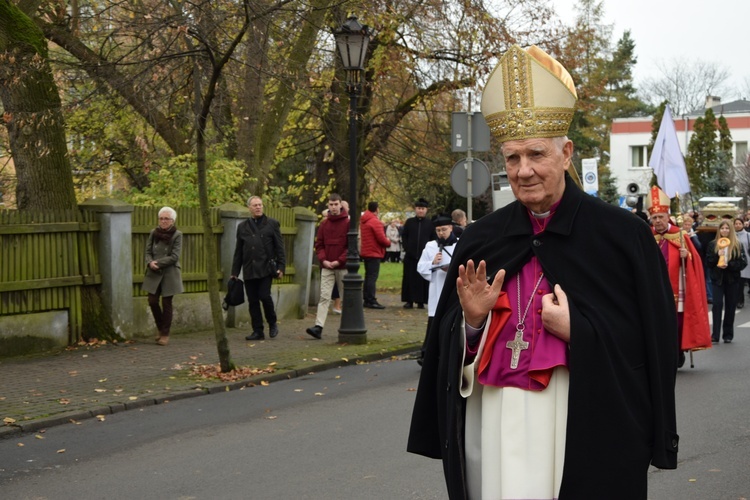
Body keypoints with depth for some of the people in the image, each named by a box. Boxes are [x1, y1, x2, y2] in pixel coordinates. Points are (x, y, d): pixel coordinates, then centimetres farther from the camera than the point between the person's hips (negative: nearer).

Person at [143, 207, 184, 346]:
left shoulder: (177, 235, -6)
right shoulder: (153, 233, 5)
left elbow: (174, 256, -12)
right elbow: (148, 252, 5)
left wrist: (158, 263, -17)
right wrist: (150, 263, -16)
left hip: (169, 274, -3)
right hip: (154, 273, 3)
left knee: (167, 303, 2)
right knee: (152, 301, 0)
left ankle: (165, 334, 12)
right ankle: (160, 329, 22)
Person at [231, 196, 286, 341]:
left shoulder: (272, 224, 5)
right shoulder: (242, 227, 13)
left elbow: (279, 247, 2)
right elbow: (238, 251, 15)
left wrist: (281, 267, -6)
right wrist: (235, 272, 12)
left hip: (266, 268, -3)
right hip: (249, 269, 3)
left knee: (264, 296, -13)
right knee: (253, 301, 3)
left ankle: (272, 324, 11)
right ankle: (258, 331, 9)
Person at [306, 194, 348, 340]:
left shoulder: (348, 223, -3)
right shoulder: (324, 223, 8)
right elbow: (319, 244, 8)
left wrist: (339, 260, -13)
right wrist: (323, 259, -8)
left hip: (343, 267, -2)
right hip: (326, 267, 2)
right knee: (324, 296, -6)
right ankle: (318, 326, -13)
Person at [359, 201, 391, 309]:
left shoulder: (363, 221, 12)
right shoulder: (375, 222, -17)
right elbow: (381, 239, -20)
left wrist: (386, 241, 11)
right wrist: (388, 242, 2)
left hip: (366, 252, 9)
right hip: (374, 253, -9)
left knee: (368, 276, 14)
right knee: (373, 277, -8)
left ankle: (367, 300, 17)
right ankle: (372, 301, -9)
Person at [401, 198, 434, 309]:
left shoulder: (430, 223, 5)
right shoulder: (409, 222, 8)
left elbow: (433, 239, 6)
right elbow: (403, 237, 9)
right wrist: (407, 249, -3)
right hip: (410, 256, 1)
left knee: (423, 278, -1)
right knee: (409, 278, 1)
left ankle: (421, 301, 5)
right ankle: (409, 301, 6)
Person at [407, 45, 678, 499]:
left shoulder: (621, 235, -6)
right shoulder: (481, 240, 6)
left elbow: (656, 340, -6)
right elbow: (446, 337, 11)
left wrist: (577, 330, -16)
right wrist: (471, 320, -9)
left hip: (585, 425, -3)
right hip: (494, 416, 4)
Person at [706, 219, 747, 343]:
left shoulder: (738, 245, 2)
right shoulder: (712, 244, 5)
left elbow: (743, 263, -4)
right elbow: (708, 262, 1)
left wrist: (729, 264, -19)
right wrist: (717, 256, -16)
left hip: (732, 280, 0)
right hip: (717, 279, 0)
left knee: (730, 306, 6)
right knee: (717, 304, -10)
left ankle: (728, 334, 15)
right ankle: (715, 335, -11)